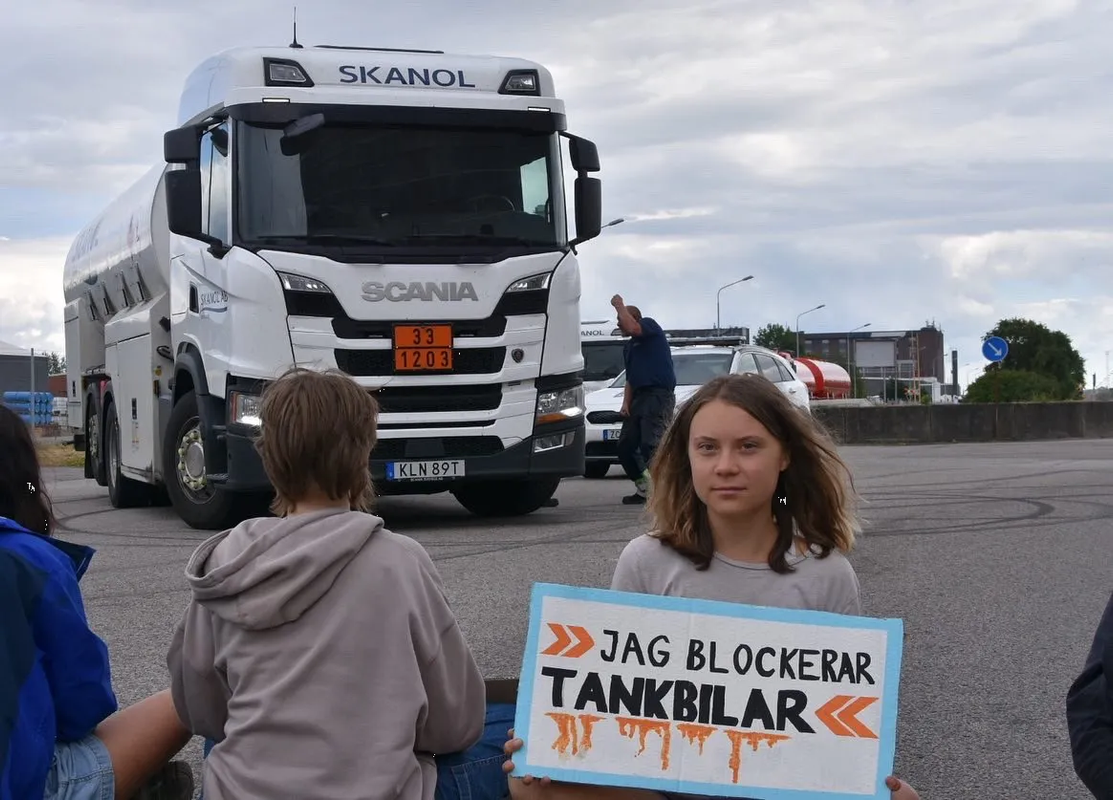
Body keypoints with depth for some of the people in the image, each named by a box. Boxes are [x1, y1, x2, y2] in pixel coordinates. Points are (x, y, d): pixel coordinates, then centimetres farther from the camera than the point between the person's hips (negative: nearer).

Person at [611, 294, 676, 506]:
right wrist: (626, 403, 10)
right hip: (639, 397, 9)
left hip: (659, 395, -9)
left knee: (651, 445, -20)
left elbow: (632, 328, -20)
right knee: (625, 447, 6)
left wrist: (619, 305, -6)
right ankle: (643, 489, 15)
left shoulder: (650, 326, 3)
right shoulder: (628, 347, 25)